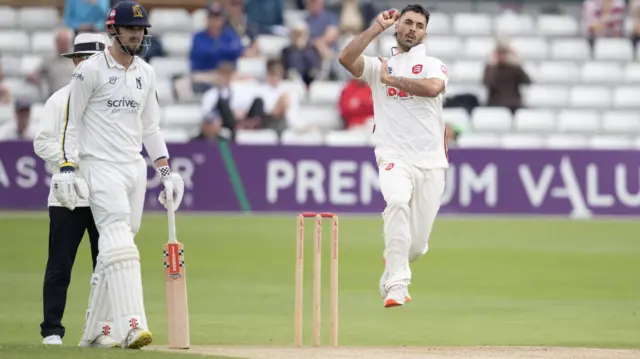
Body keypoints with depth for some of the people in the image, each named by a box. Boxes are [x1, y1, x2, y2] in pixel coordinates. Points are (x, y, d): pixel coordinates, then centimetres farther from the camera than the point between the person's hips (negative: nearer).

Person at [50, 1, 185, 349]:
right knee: (119, 243, -20)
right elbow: (71, 122, -6)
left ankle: (93, 330, 17)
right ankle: (131, 326, -31)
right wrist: (67, 168, -15)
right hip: (101, 167, -7)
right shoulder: (90, 70, -6)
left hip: (136, 168, 7)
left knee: (114, 249, 8)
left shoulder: (145, 73, 13)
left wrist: (166, 171, 11)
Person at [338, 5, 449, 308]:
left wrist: (391, 80, -5)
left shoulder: (434, 66, 12)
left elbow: (433, 88, -13)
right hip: (394, 157, -1)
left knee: (416, 244, 1)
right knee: (398, 201, -34)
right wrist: (378, 27, -5)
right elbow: (346, 58, -8)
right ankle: (397, 286, -35)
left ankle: (391, 279, 34)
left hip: (430, 162, 2)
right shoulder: (378, 66, 13)